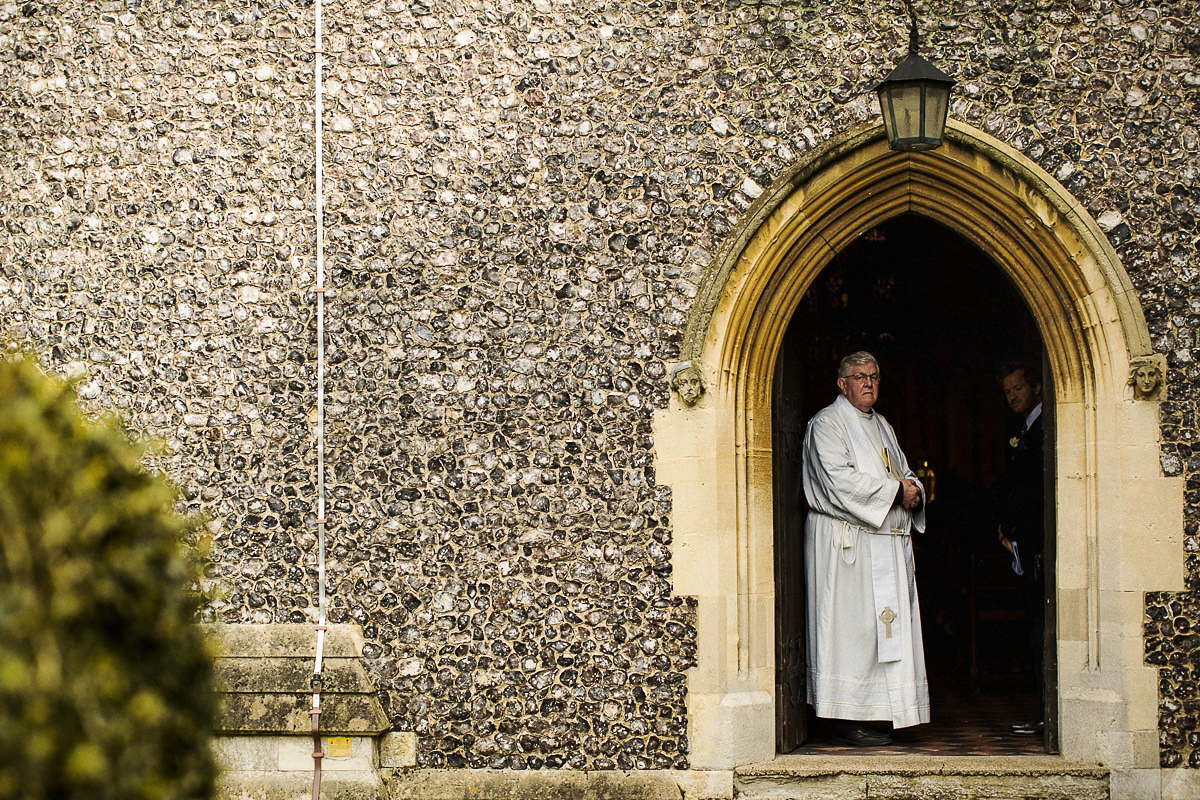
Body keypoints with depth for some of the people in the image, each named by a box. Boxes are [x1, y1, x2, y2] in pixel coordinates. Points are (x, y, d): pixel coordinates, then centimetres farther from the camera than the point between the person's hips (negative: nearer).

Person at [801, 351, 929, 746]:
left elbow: (904, 472, 23)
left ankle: (874, 713, 7)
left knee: (887, 623, 4)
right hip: (847, 541, -8)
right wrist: (895, 490, -16)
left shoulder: (881, 426, 22)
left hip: (887, 539, 8)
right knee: (851, 624, -9)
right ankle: (848, 717, -7)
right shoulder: (826, 424, -4)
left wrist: (913, 489, -1)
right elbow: (839, 479, -17)